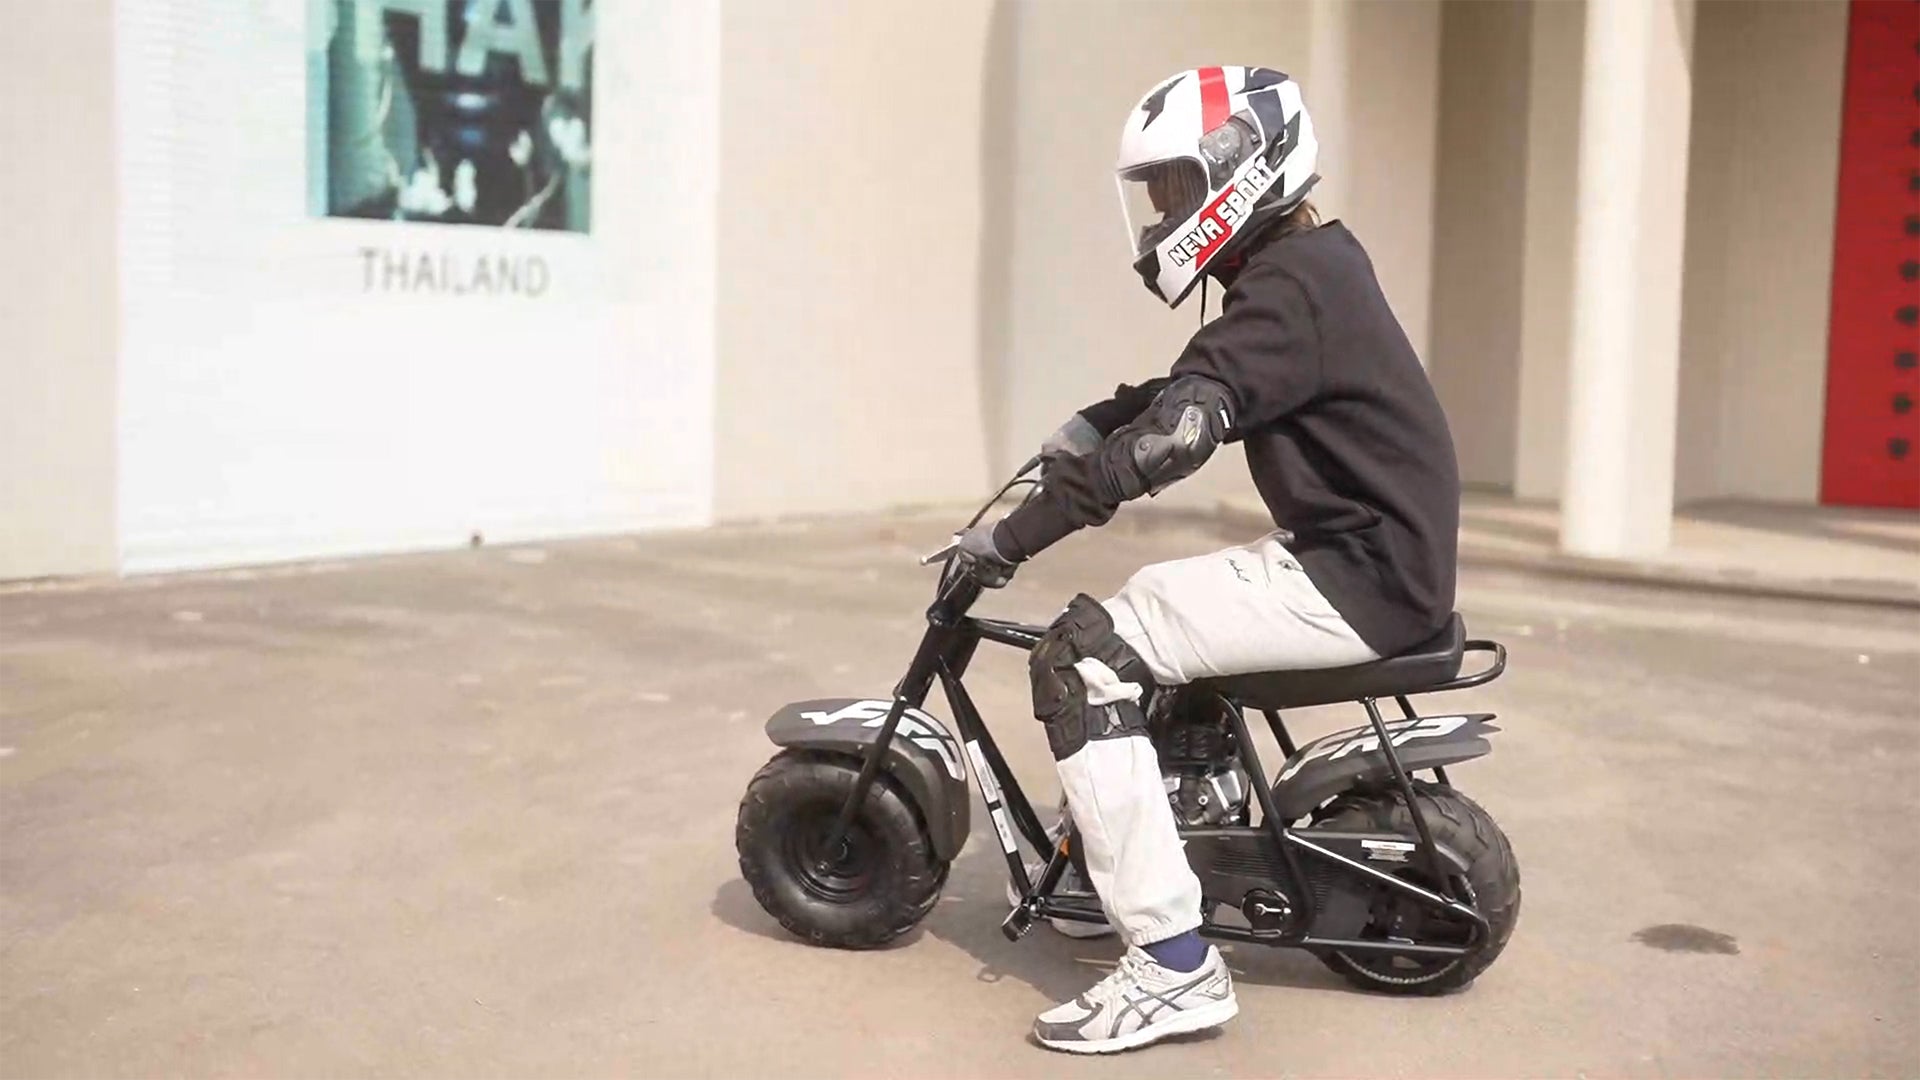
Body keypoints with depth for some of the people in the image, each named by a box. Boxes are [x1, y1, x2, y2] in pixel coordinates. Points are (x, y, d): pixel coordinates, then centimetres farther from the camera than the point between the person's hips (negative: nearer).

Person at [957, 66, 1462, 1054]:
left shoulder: (1288, 287, -17)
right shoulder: (1313, 265, 15)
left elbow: (1174, 435, -27)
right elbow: (1194, 386, 24)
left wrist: (1011, 537, -23)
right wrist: (1091, 423, 7)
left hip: (1362, 578, -11)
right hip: (1377, 558, 11)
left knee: (1087, 655, -16)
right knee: (1147, 610, 24)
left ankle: (1173, 964, -16)